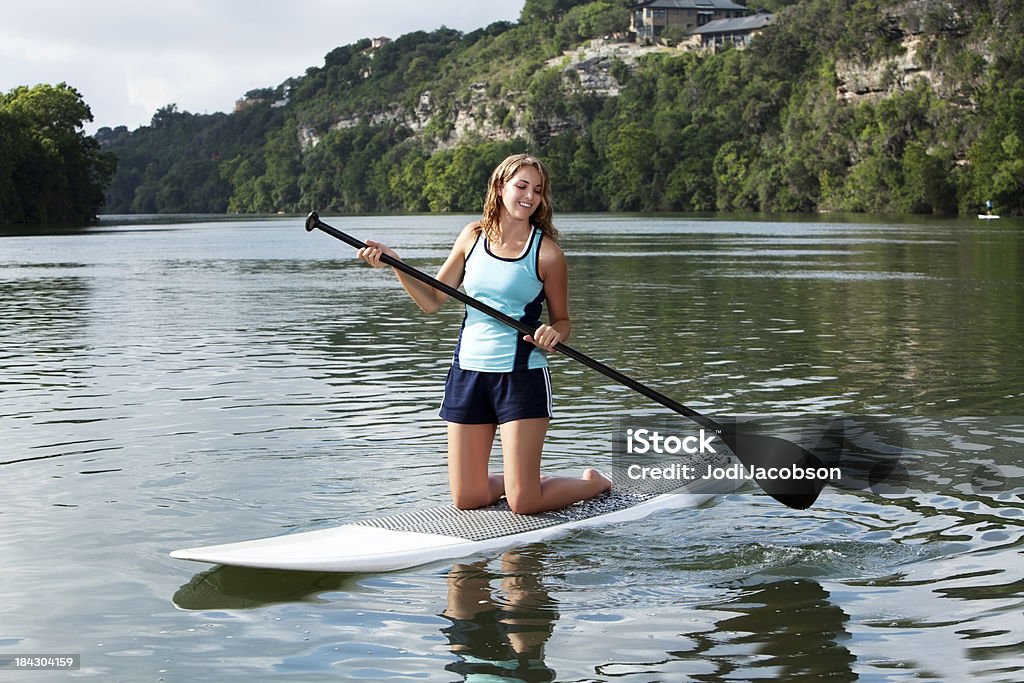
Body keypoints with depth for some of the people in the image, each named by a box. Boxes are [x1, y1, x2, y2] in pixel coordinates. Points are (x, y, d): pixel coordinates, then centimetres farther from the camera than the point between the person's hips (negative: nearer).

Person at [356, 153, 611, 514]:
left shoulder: (546, 253, -6)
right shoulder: (473, 236, 4)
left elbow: (562, 320, 3)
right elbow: (432, 301, 10)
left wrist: (553, 333, -20)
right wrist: (395, 264, -3)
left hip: (521, 376, -4)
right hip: (468, 372, 4)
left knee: (523, 504, -6)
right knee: (467, 500, 7)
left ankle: (594, 483, 23)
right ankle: (525, 480, 37)